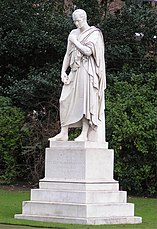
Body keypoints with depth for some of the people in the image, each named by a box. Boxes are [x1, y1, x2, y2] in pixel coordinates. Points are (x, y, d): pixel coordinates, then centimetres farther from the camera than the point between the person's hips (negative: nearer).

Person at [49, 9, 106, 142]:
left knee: (86, 101, -11)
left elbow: (88, 51, -15)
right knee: (66, 101, -2)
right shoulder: (73, 34, 16)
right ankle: (64, 134, 0)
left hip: (87, 71, -6)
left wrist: (75, 41, -6)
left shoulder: (94, 34, -2)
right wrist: (63, 71, 5)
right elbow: (68, 54, 16)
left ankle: (85, 134, -12)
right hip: (75, 71, 6)